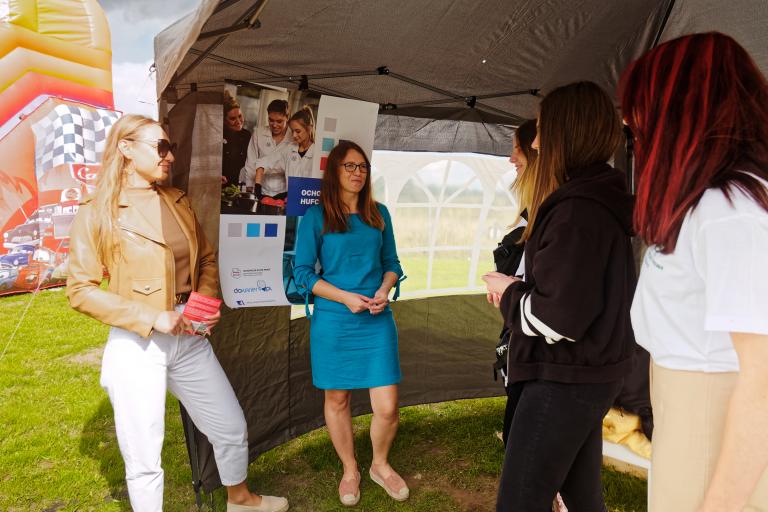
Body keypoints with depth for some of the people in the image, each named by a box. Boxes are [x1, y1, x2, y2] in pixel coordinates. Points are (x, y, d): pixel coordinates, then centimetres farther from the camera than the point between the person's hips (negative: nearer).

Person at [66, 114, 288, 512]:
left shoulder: (178, 202, 7)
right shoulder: (97, 213, -7)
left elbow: (207, 259, 15)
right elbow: (81, 290, -10)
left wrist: (207, 301, -4)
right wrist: (153, 318, -18)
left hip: (190, 339, 5)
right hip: (136, 346, -5)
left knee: (232, 428, 17)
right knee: (144, 460, 6)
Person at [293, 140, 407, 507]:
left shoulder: (379, 214, 7)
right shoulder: (316, 216, -3)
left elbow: (392, 263, 12)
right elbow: (302, 272, -5)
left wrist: (384, 290, -9)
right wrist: (345, 297, -14)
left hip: (377, 322, 2)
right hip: (333, 322, -2)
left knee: (387, 407, -1)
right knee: (337, 398, 12)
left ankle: (380, 465, 29)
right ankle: (350, 470, 35)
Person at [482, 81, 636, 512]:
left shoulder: (577, 210, -24)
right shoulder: (602, 198, 9)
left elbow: (557, 319, -26)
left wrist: (509, 292, -9)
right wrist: (521, 290, 4)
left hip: (566, 380, -10)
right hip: (591, 373, 10)